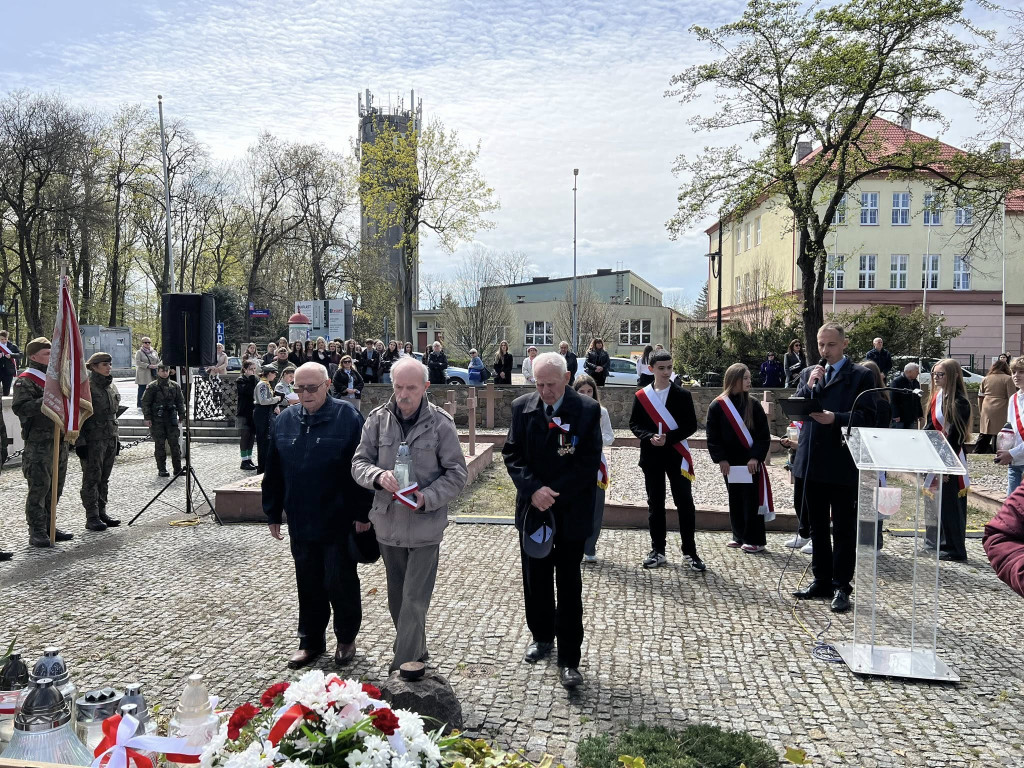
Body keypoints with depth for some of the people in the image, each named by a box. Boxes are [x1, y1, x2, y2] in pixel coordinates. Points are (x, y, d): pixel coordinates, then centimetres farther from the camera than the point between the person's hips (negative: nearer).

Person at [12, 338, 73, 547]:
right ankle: (37, 532, 1)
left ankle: (48, 527, 22)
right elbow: (20, 407, -20)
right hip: (39, 443, -8)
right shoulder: (26, 380, -7)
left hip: (60, 441, 8)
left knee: (55, 487, 12)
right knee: (39, 487, -6)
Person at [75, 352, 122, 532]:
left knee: (104, 478, 12)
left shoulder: (112, 386, 13)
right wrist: (80, 441, -17)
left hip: (110, 438, 7)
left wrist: (116, 439, 19)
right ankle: (92, 518, 3)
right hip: (93, 440, -7)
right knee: (92, 478, -2)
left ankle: (102, 513, 20)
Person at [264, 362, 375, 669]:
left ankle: (346, 638, 26)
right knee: (308, 585, 14)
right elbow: (273, 472, 11)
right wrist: (273, 514, 11)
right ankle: (311, 641, 29)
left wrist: (362, 513, -12)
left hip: (339, 522, -4)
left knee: (340, 582, 5)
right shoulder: (285, 420, 6)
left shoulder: (347, 417, -10)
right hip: (300, 522, 5)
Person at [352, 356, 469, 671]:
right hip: (388, 524, 4)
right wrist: (378, 477, -22)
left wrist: (427, 498, -22)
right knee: (397, 597, 19)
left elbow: (457, 473, -7)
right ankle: (416, 655, 39)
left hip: (425, 525, -4)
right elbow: (359, 462, 1)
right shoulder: (378, 419, -1)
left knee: (414, 601, -1)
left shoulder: (441, 423, -9)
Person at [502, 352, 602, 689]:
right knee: (535, 580, 16)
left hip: (571, 513, -3)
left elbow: (589, 461, -12)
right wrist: (534, 489, -16)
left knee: (568, 586, 3)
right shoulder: (522, 407, 0)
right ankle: (542, 637, 37)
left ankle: (568, 660, 11)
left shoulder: (587, 410, -9)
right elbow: (512, 454, -1)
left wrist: (554, 494, -18)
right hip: (532, 509, 4)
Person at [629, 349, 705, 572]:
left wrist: (668, 438, -16)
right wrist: (649, 437, -15)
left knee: (685, 503, 0)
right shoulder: (641, 396, 3)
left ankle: (690, 552, 9)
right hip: (651, 456, 1)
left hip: (676, 455, -1)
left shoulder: (683, 395, 0)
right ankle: (658, 551, 16)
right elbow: (634, 424, 4)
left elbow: (691, 425, -3)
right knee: (655, 503, 7)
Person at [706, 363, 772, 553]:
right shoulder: (717, 406, -3)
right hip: (729, 464, 1)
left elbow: (764, 435, -2)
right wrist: (720, 459, -8)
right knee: (735, 501, 11)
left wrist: (756, 457, -12)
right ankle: (740, 536, 24)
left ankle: (755, 540, 9)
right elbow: (712, 436, -1)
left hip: (751, 463, -1)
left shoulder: (754, 406, -1)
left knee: (752, 501, 0)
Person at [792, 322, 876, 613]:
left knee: (844, 529, 2)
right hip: (812, 462, 5)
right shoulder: (808, 374, 13)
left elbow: (867, 417, -10)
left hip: (843, 465, -5)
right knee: (818, 526, 15)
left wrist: (835, 419, -23)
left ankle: (841, 586, 11)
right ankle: (821, 580, 26)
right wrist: (809, 386, -8)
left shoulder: (861, 375, -2)